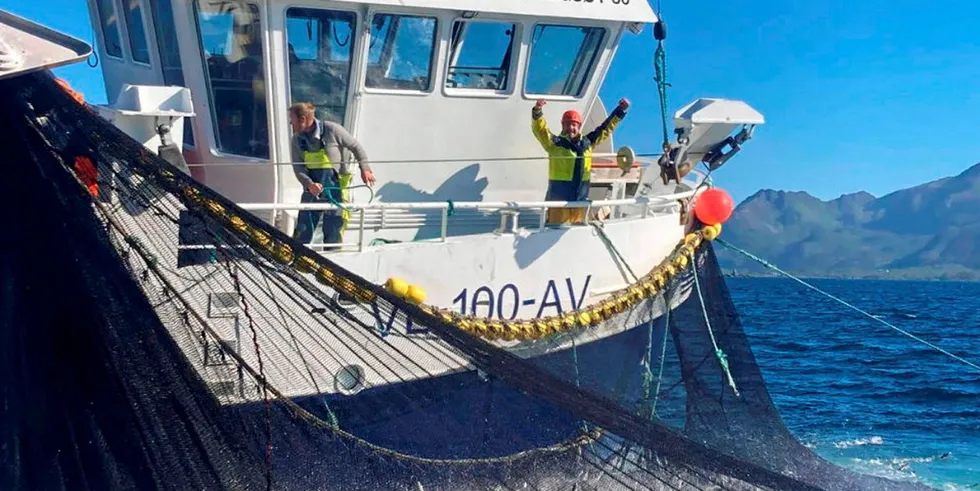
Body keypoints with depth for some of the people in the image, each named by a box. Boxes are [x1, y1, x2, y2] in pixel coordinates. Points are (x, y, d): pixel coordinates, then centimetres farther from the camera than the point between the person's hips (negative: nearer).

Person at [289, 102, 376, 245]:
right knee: (302, 233, 4)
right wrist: (309, 184, -20)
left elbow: (356, 147, 0)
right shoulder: (297, 140, 2)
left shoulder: (332, 130, -11)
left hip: (335, 189, -4)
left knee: (333, 232, 2)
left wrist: (365, 168, -9)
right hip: (312, 190, 4)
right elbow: (297, 168, -3)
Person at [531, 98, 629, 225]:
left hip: (580, 198, 5)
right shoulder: (555, 143, -1)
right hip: (559, 197, -5)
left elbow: (605, 128, 21)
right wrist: (538, 111, -30)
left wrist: (621, 110, 21)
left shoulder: (588, 142, 12)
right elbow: (539, 129, -12)